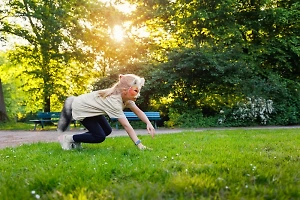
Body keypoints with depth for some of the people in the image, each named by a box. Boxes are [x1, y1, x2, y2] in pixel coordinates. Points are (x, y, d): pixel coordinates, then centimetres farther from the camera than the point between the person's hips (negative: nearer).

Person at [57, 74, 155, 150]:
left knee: (107, 131, 6)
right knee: (100, 137, -12)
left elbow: (138, 111, -6)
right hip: (81, 108, -9)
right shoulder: (114, 101, -36)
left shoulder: (126, 96, -13)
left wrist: (149, 123, -23)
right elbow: (126, 125, -39)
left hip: (90, 106, 9)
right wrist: (139, 144, -41)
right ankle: (67, 138, 0)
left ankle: (76, 141, 15)